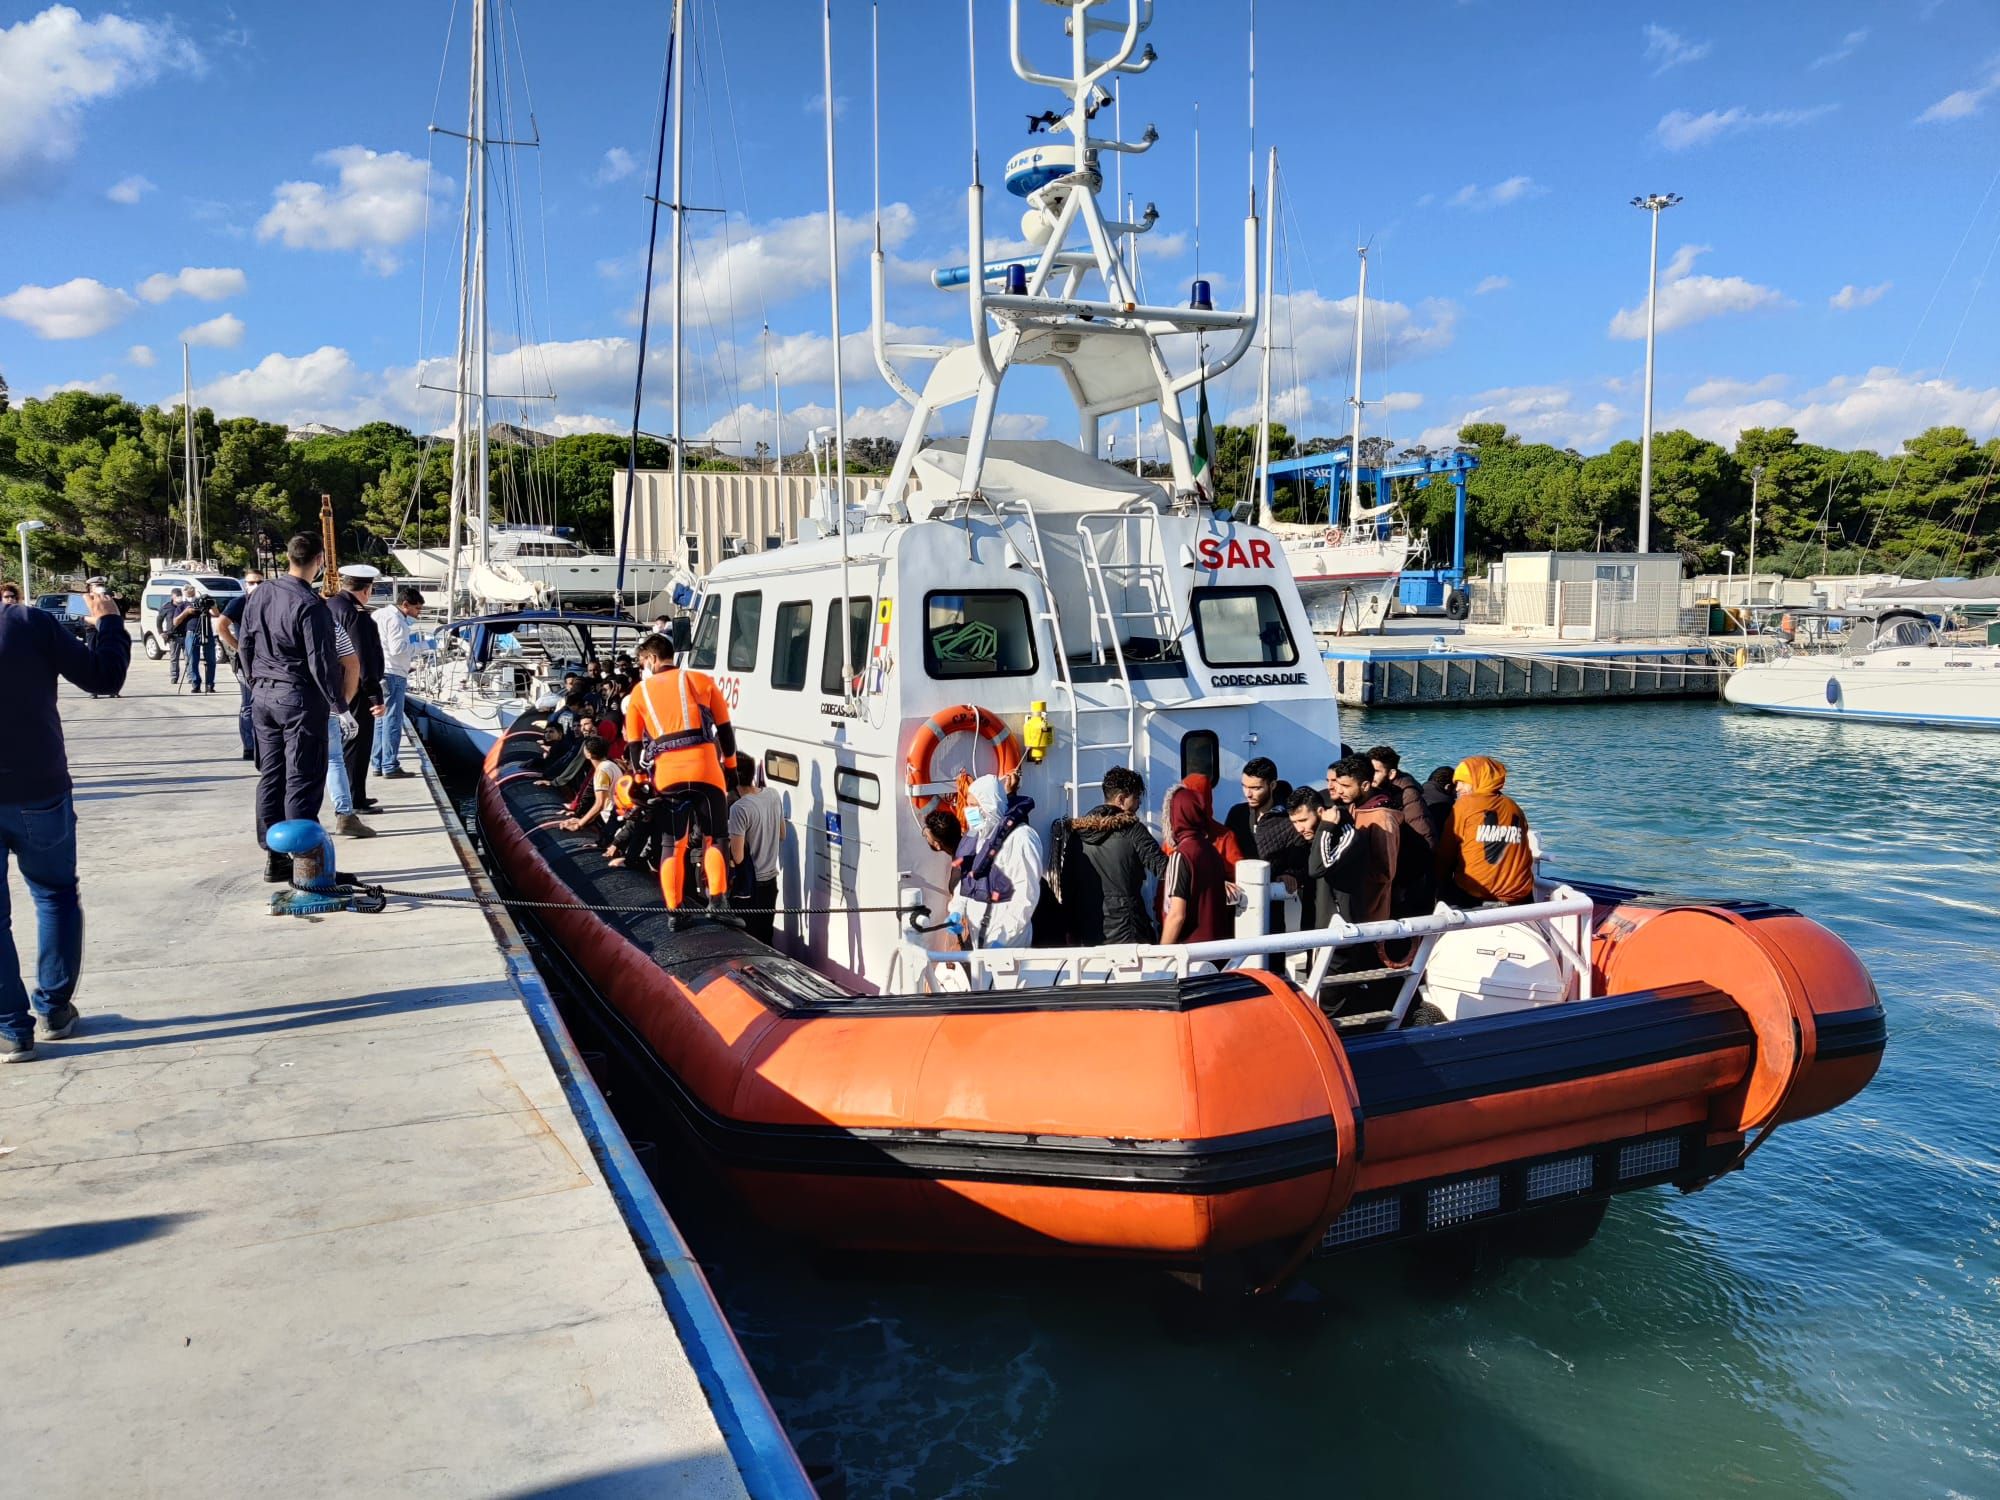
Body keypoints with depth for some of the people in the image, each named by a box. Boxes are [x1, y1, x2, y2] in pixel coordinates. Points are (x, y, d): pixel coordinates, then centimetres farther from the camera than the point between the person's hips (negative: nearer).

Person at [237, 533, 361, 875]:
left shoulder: (259, 596, 7)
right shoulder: (311, 606, -17)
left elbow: (244, 648, 14)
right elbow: (321, 662, -17)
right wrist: (339, 706, -11)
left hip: (263, 696, 7)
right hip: (300, 697, -7)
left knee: (270, 776, 12)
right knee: (302, 780, -2)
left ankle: (273, 855, 18)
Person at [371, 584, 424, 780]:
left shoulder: (381, 614, 17)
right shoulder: (395, 619, -14)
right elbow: (397, 648, -21)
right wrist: (417, 647, -7)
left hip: (381, 674, 10)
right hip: (393, 675, -10)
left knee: (382, 721, 14)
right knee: (392, 722, -6)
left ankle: (379, 765, 18)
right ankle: (390, 767, -5)